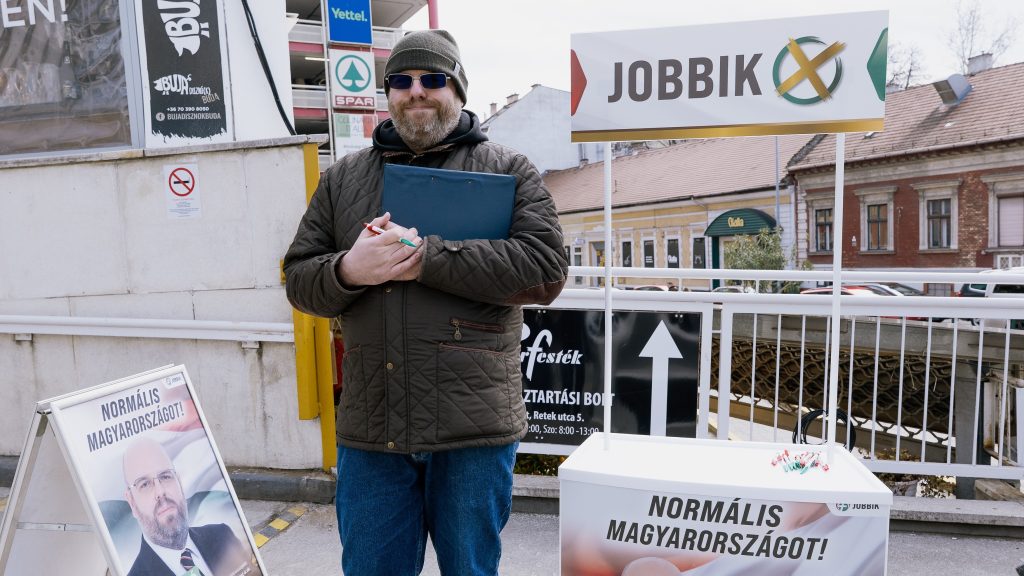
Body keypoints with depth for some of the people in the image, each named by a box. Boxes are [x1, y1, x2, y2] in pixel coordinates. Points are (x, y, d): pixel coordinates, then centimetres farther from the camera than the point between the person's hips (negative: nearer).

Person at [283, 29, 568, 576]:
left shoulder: (509, 170, 3)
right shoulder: (343, 177, 13)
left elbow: (545, 268, -11)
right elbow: (299, 279, 11)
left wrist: (425, 256, -17)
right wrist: (350, 271, -13)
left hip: (473, 424, -2)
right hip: (371, 427, 3)